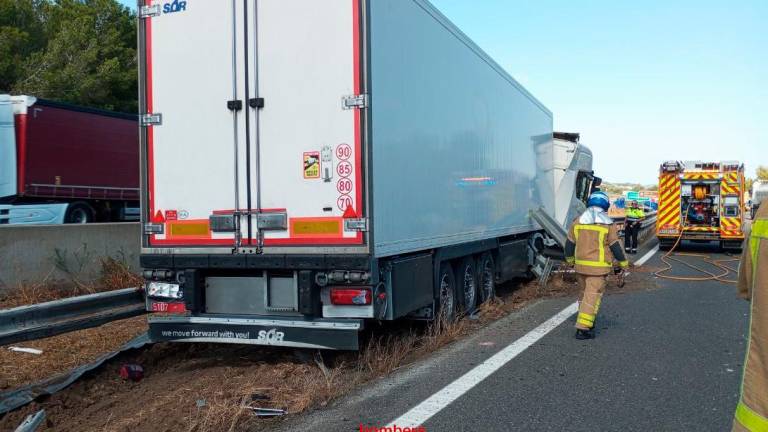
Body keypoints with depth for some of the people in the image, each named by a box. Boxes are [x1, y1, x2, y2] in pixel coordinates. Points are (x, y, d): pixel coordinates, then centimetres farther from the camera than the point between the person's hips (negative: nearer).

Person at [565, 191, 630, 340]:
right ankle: (583, 328, -9)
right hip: (598, 267, -5)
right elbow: (616, 247, -3)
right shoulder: (608, 224, -5)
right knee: (593, 295, -4)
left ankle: (587, 321, 31)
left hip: (580, 265, 5)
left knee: (586, 292, 21)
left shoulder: (578, 222, 7)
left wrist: (570, 261, 27)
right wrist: (622, 264, 9)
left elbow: (569, 244, 12)